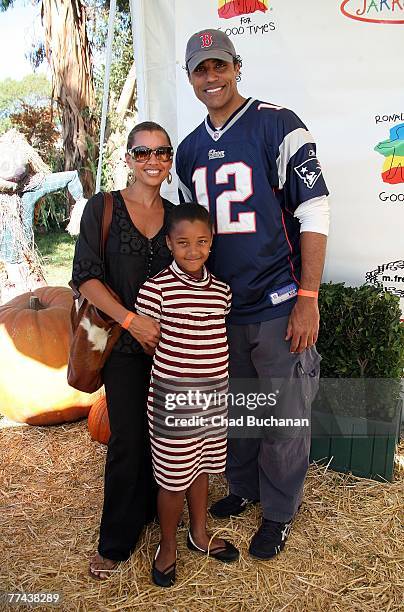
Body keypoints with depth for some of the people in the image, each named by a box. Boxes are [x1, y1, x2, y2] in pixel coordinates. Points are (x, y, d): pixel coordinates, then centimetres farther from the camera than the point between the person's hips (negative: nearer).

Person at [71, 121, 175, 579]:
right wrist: (130, 320, -18)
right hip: (125, 344, -3)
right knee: (128, 441, 1)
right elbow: (86, 276, -9)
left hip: (170, 341, 4)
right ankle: (115, 542, 23)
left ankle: (153, 509, 39)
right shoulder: (102, 207, -4)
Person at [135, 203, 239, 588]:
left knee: (201, 469, 23)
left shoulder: (221, 290, 2)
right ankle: (167, 547, 35)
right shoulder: (156, 288, -15)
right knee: (174, 478, 10)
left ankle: (199, 533, 45)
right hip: (173, 399, -5)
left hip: (214, 396, 5)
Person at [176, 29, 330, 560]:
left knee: (285, 420, 8)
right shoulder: (188, 151, 11)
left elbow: (314, 211, -11)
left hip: (279, 307, -5)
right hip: (222, 309, 5)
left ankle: (279, 513, 30)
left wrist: (308, 298, -16)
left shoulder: (276, 124, -6)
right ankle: (244, 489, 43)